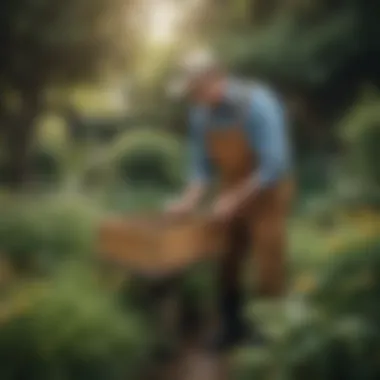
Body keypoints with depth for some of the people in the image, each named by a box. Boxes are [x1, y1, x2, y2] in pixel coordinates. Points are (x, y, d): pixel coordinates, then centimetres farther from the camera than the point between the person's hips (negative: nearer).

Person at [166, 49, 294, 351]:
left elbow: (275, 165, -28)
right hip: (231, 194, 6)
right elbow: (203, 164, 3)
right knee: (226, 265, 9)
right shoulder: (200, 114, -5)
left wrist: (235, 199, -25)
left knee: (268, 270, -2)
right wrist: (191, 200, -12)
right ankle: (233, 326, 26)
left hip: (267, 192, -6)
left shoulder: (258, 104, -26)